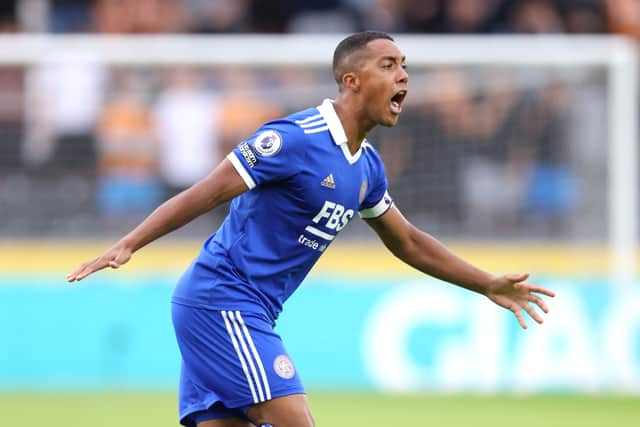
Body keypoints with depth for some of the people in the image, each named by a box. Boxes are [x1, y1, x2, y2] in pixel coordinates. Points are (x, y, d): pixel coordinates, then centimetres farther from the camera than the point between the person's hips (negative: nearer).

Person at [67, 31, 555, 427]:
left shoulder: (367, 166, 12)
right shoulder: (294, 139, -16)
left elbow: (407, 242, 26)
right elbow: (204, 195, -17)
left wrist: (489, 285, 25)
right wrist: (128, 245, -24)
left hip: (247, 314, 9)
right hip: (221, 300, -9)